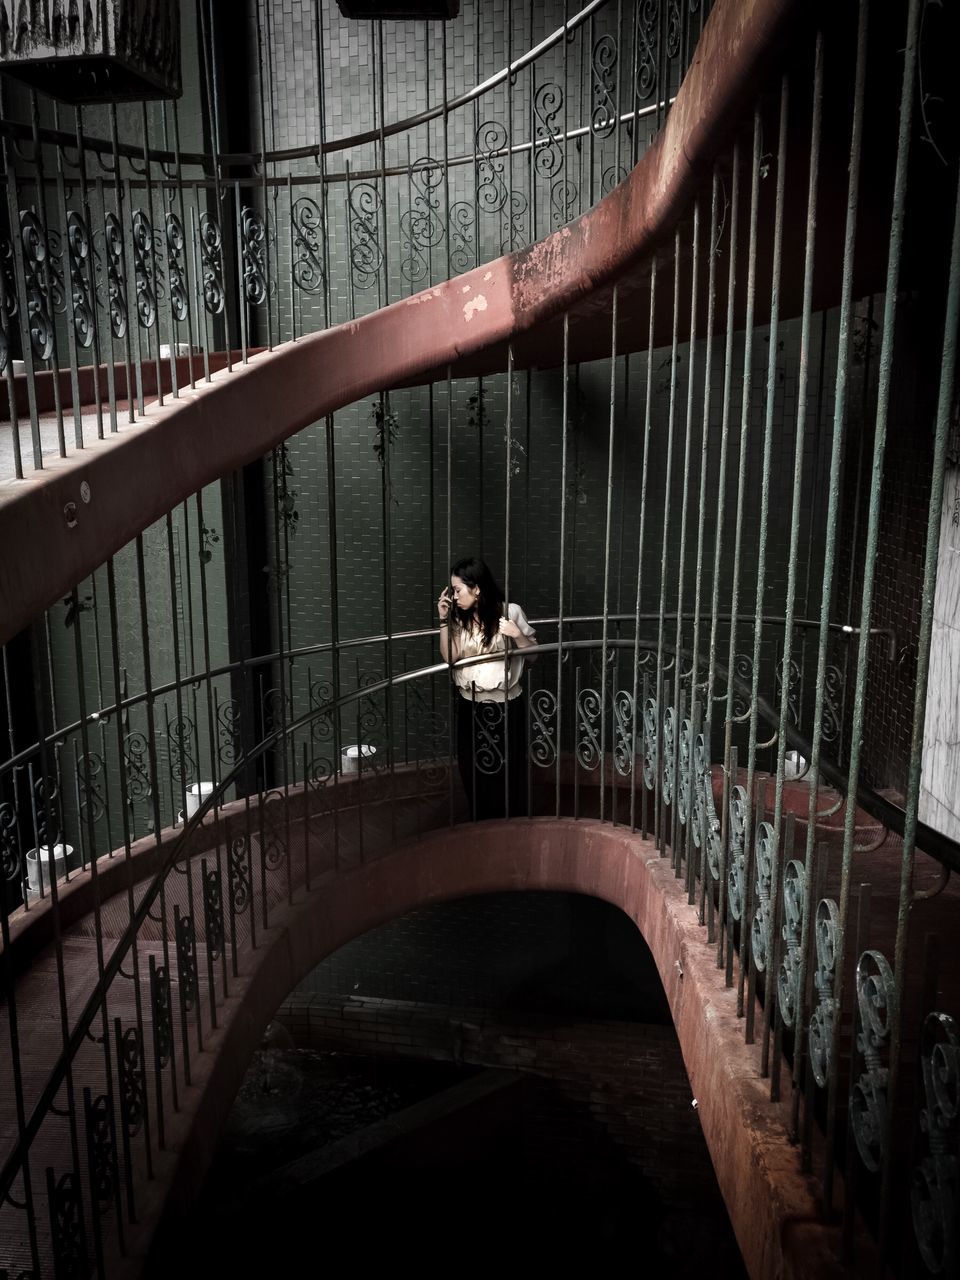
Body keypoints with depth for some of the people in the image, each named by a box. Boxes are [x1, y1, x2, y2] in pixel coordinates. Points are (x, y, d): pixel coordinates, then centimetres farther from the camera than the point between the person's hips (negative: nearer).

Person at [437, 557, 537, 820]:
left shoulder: (510, 611, -8)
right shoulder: (459, 618, 4)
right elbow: (449, 657, -5)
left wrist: (518, 635, -20)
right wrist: (444, 620, -10)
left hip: (504, 706, -4)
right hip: (469, 706, 4)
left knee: (507, 774, 4)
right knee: (474, 774, 11)